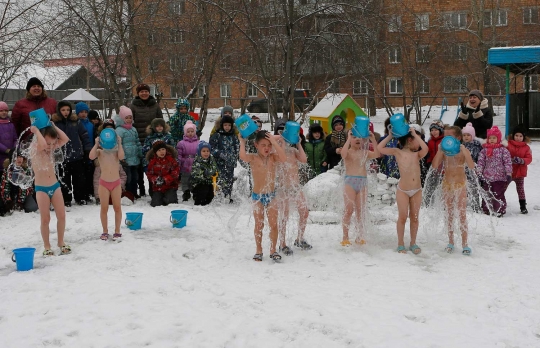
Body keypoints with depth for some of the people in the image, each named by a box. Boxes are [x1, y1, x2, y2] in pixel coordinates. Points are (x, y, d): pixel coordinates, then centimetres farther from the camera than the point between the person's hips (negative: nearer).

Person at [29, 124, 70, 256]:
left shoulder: (52, 148, 3)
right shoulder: (34, 148, -12)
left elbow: (65, 139, -7)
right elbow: (42, 144, -35)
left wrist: (53, 126, -6)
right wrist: (36, 131, -21)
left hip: (55, 186, 5)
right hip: (41, 189, -5)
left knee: (61, 216, 4)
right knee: (45, 219, 0)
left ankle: (61, 242, 19)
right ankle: (47, 246, 13)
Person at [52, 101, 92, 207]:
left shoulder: (76, 122, 3)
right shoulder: (54, 123, -4)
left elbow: (84, 136, 5)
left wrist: (88, 149, -2)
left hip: (77, 155, 2)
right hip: (62, 157, -1)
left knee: (79, 178, 9)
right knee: (65, 180, 7)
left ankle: (81, 198, 20)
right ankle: (66, 200, 15)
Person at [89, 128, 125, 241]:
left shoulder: (116, 151, 3)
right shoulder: (100, 151, 2)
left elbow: (121, 157, -19)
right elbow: (91, 156, -18)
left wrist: (119, 144, -13)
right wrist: (96, 144, -12)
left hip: (116, 183, 1)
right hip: (104, 183, 0)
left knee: (117, 208, 6)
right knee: (104, 208, 5)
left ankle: (117, 231, 15)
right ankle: (105, 232, 15)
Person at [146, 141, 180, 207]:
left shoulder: (171, 159, -5)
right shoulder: (152, 162, 2)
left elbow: (176, 172, -9)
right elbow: (149, 174, 4)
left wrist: (165, 179, -19)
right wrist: (155, 180, -18)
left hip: (170, 186, -2)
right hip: (157, 187, 2)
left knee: (170, 201, -22)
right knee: (156, 204, -9)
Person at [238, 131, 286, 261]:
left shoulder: (273, 157, -1)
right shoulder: (253, 158, -8)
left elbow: (284, 158, -22)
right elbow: (243, 156, -30)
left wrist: (274, 142, -20)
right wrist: (242, 142, -17)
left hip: (271, 195, 2)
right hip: (257, 196, -1)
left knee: (274, 224, 1)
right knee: (259, 225, 7)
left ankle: (273, 250, 13)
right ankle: (259, 250, 21)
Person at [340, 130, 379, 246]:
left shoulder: (365, 152, 12)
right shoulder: (348, 152, 1)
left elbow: (377, 154, -4)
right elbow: (343, 154, -24)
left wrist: (373, 140, -9)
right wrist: (349, 139, -20)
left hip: (363, 182, 4)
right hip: (350, 181, -4)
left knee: (360, 211, 7)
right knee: (349, 210, -8)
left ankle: (360, 236, 16)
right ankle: (345, 237, -2)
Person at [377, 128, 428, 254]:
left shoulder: (417, 155, 8)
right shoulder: (398, 152, 1)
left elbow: (425, 148, -14)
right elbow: (380, 148, -6)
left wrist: (415, 134, -5)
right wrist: (390, 136, -1)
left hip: (417, 190, 3)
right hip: (402, 190, -3)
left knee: (414, 218, 8)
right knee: (402, 217, 2)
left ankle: (413, 243, 20)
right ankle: (400, 244, 14)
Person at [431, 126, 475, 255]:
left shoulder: (463, 150, -8)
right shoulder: (444, 150, -3)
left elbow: (472, 167, -22)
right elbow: (434, 165, -14)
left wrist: (464, 151, -29)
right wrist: (440, 150, -19)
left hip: (460, 185, -3)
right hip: (447, 185, 3)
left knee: (462, 215, -3)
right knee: (449, 215, 10)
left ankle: (465, 244, 0)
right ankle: (450, 242, 20)